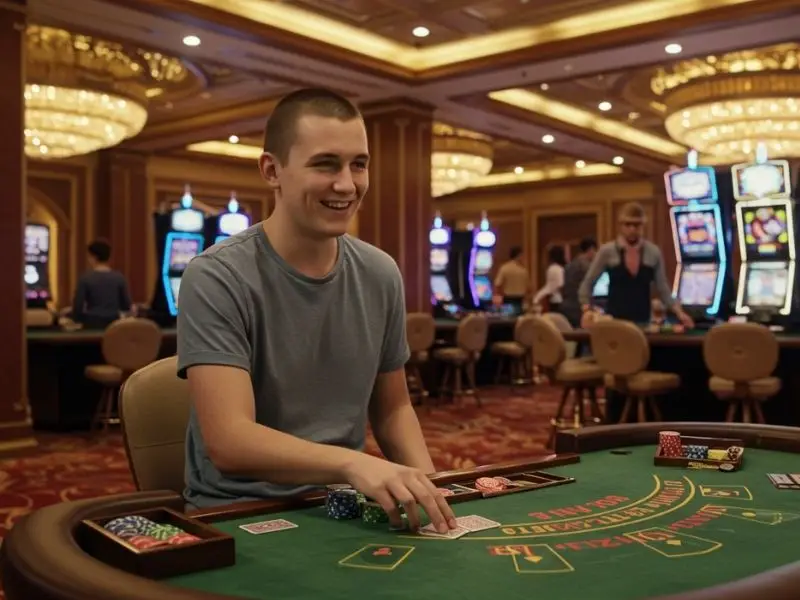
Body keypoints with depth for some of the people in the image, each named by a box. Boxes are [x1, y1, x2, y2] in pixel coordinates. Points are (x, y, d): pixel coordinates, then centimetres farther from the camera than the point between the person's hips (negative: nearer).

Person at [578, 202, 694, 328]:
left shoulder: (654, 252, 3)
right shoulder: (607, 251, -2)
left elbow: (663, 290, 8)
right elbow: (586, 285, 2)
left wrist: (679, 313, -5)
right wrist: (587, 310, -13)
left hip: (643, 321, 2)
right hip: (614, 320, -2)